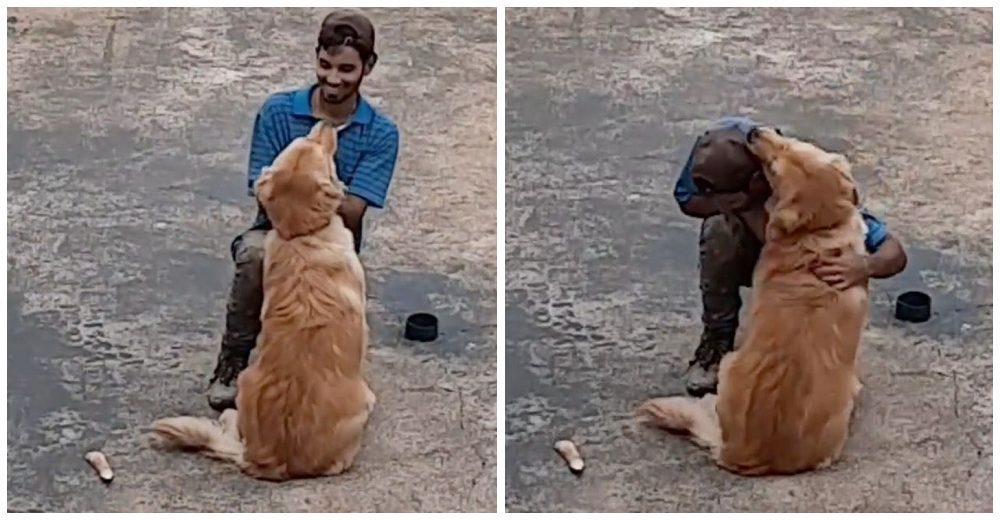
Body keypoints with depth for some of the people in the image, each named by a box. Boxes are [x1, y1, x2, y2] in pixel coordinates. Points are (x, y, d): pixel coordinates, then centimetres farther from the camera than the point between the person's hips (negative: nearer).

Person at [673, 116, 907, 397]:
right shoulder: (717, 147, -30)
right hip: (747, 253, 2)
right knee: (719, 229, -32)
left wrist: (865, 266, -59)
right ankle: (717, 338, -12)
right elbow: (686, 200, -11)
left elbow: (894, 253, -36)